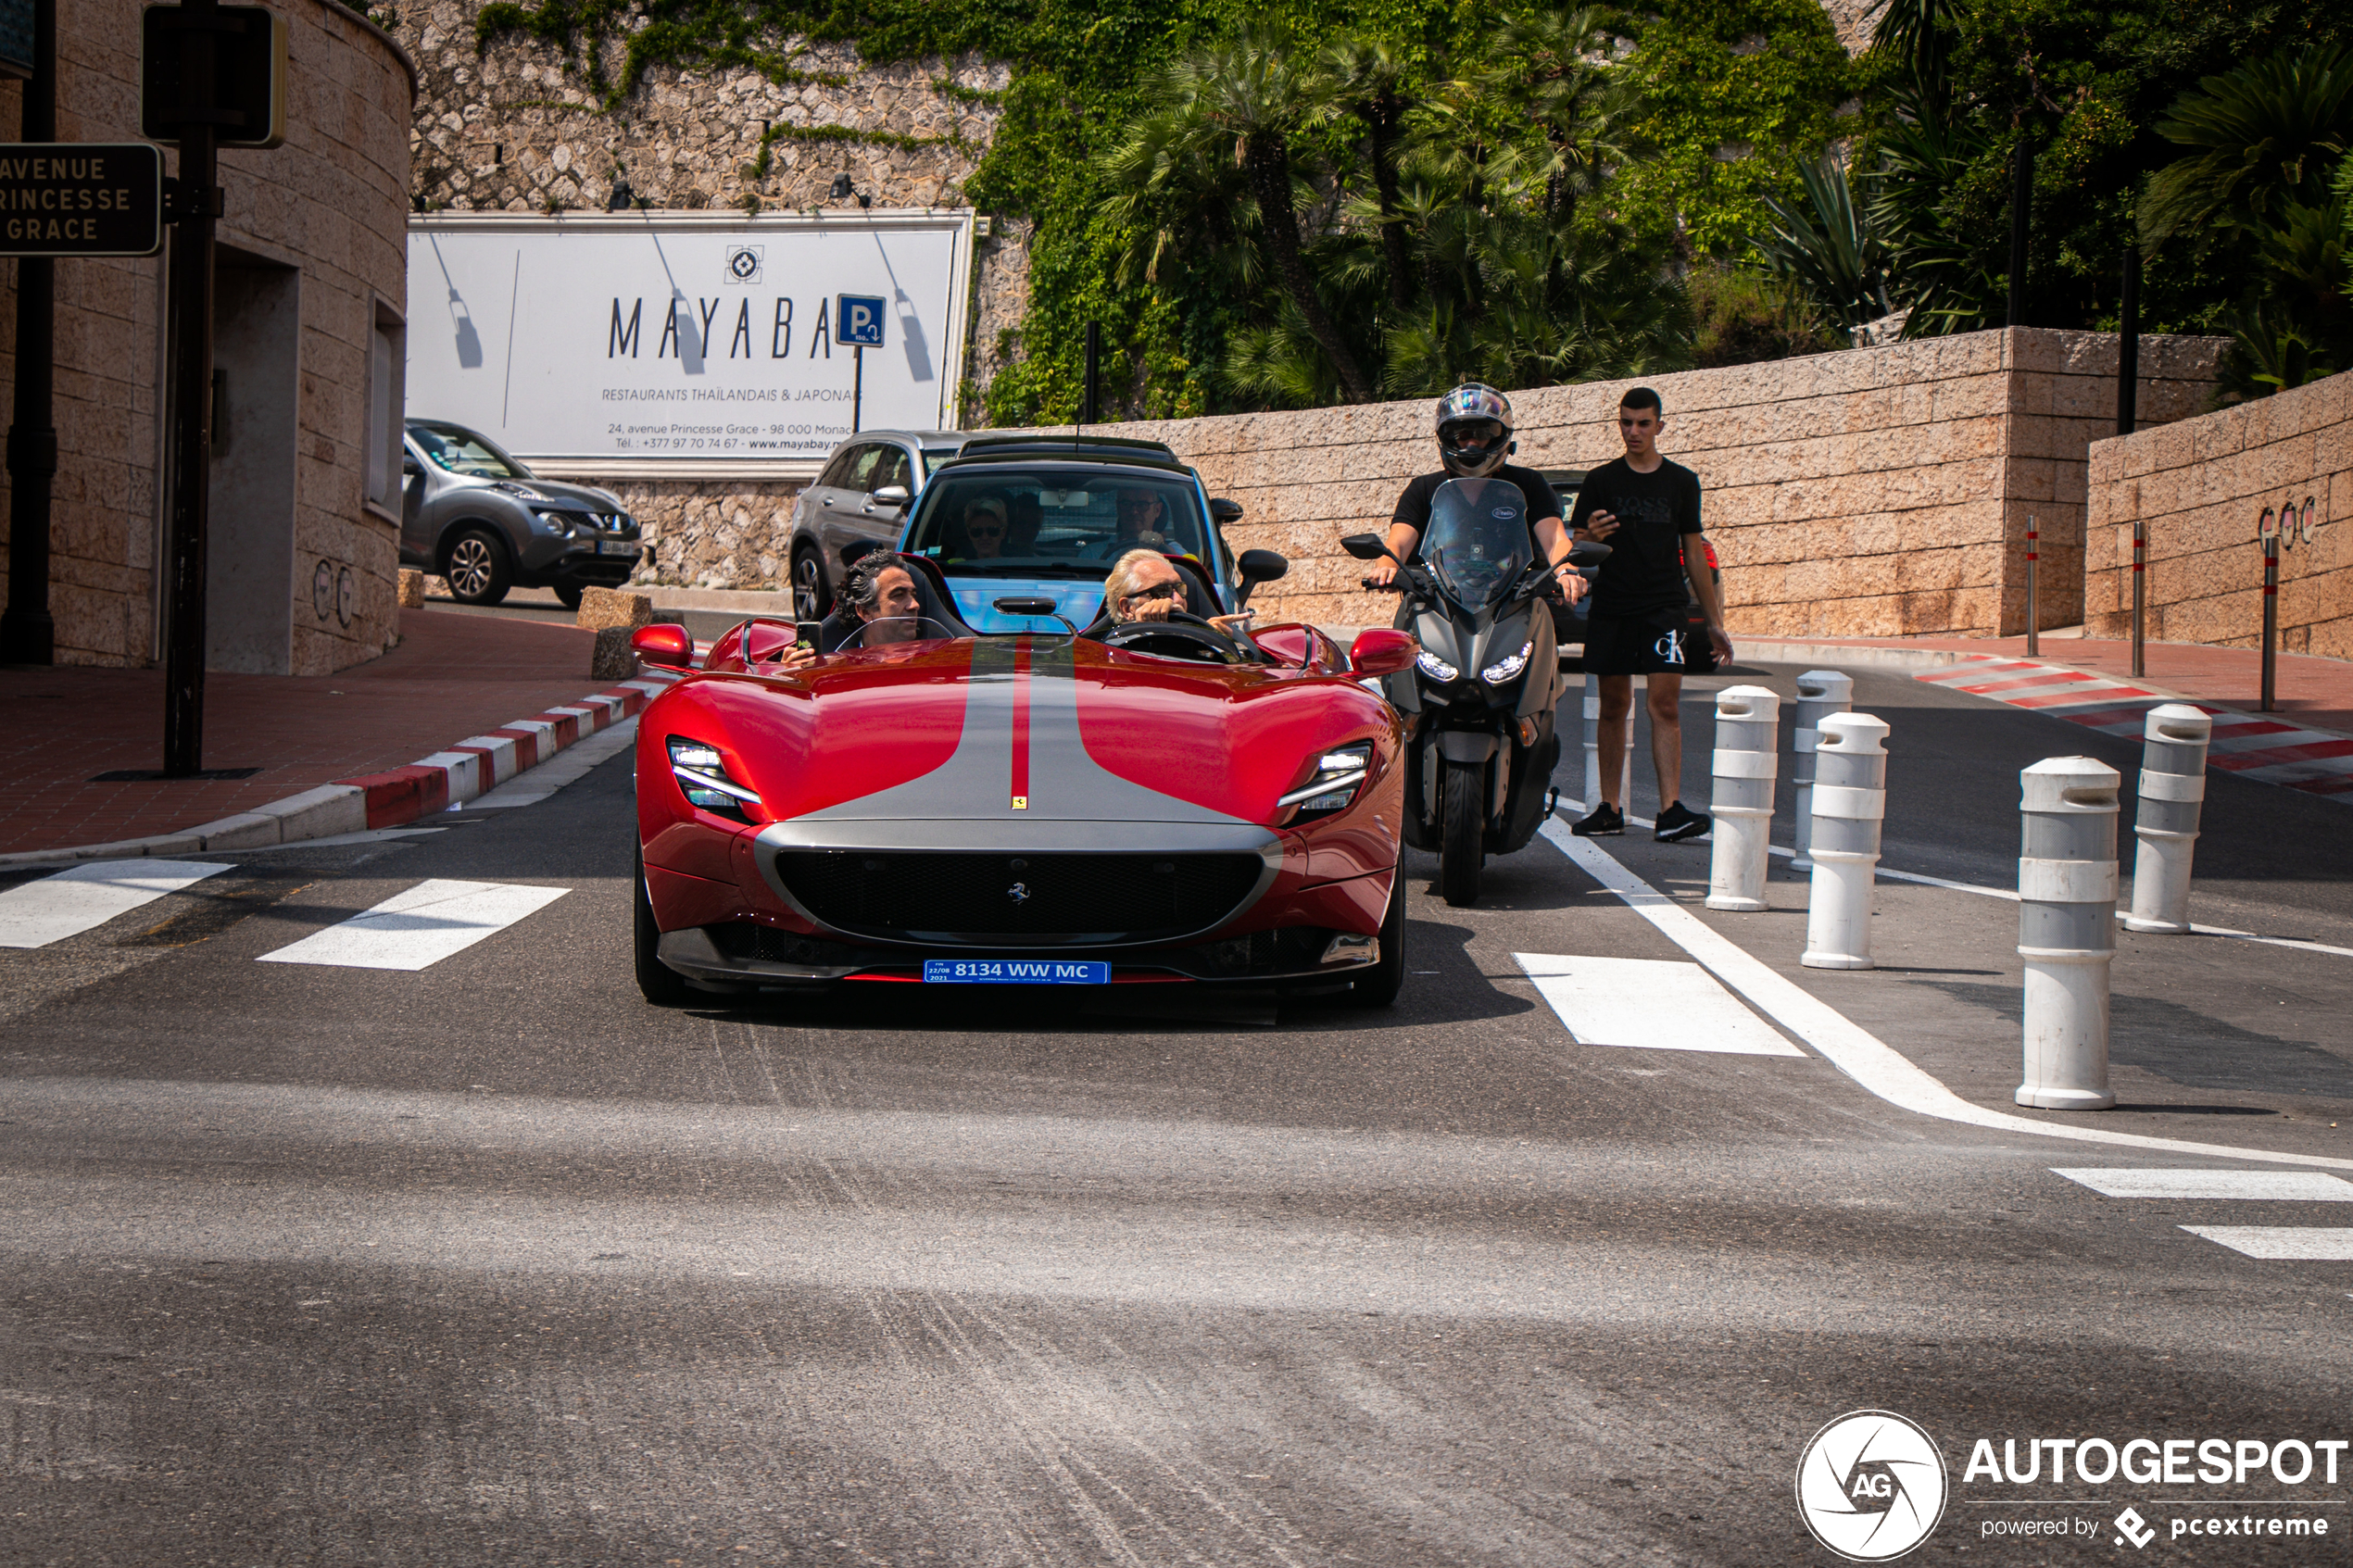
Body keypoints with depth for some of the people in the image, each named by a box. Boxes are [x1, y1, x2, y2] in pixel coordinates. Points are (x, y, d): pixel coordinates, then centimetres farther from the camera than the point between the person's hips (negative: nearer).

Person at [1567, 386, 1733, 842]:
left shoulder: (1682, 482, 10)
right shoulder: (1601, 481, 7)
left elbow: (1694, 553, 15)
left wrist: (1714, 623, 13)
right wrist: (1590, 537, -19)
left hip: (1664, 608, 0)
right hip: (1610, 610, 0)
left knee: (1665, 705, -10)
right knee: (1614, 708, 5)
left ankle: (1671, 810, -16)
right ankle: (1610, 809, 11)